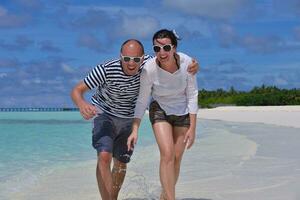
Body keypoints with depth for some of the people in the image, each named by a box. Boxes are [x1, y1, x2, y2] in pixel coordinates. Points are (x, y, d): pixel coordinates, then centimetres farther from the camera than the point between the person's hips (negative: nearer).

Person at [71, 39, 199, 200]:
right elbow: (77, 91, -27)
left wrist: (193, 65, -28)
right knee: (104, 157, -26)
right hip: (104, 113, -4)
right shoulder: (106, 70, -31)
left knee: (121, 164, 14)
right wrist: (82, 105, -51)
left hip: (128, 118, 4)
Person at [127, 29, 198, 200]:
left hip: (183, 112, 2)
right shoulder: (149, 69, -25)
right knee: (167, 154, -19)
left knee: (177, 158, 3)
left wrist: (192, 128, -12)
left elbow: (192, 96, -13)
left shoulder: (187, 63, -23)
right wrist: (135, 130, -19)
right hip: (160, 111, -2)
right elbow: (142, 100, -14)